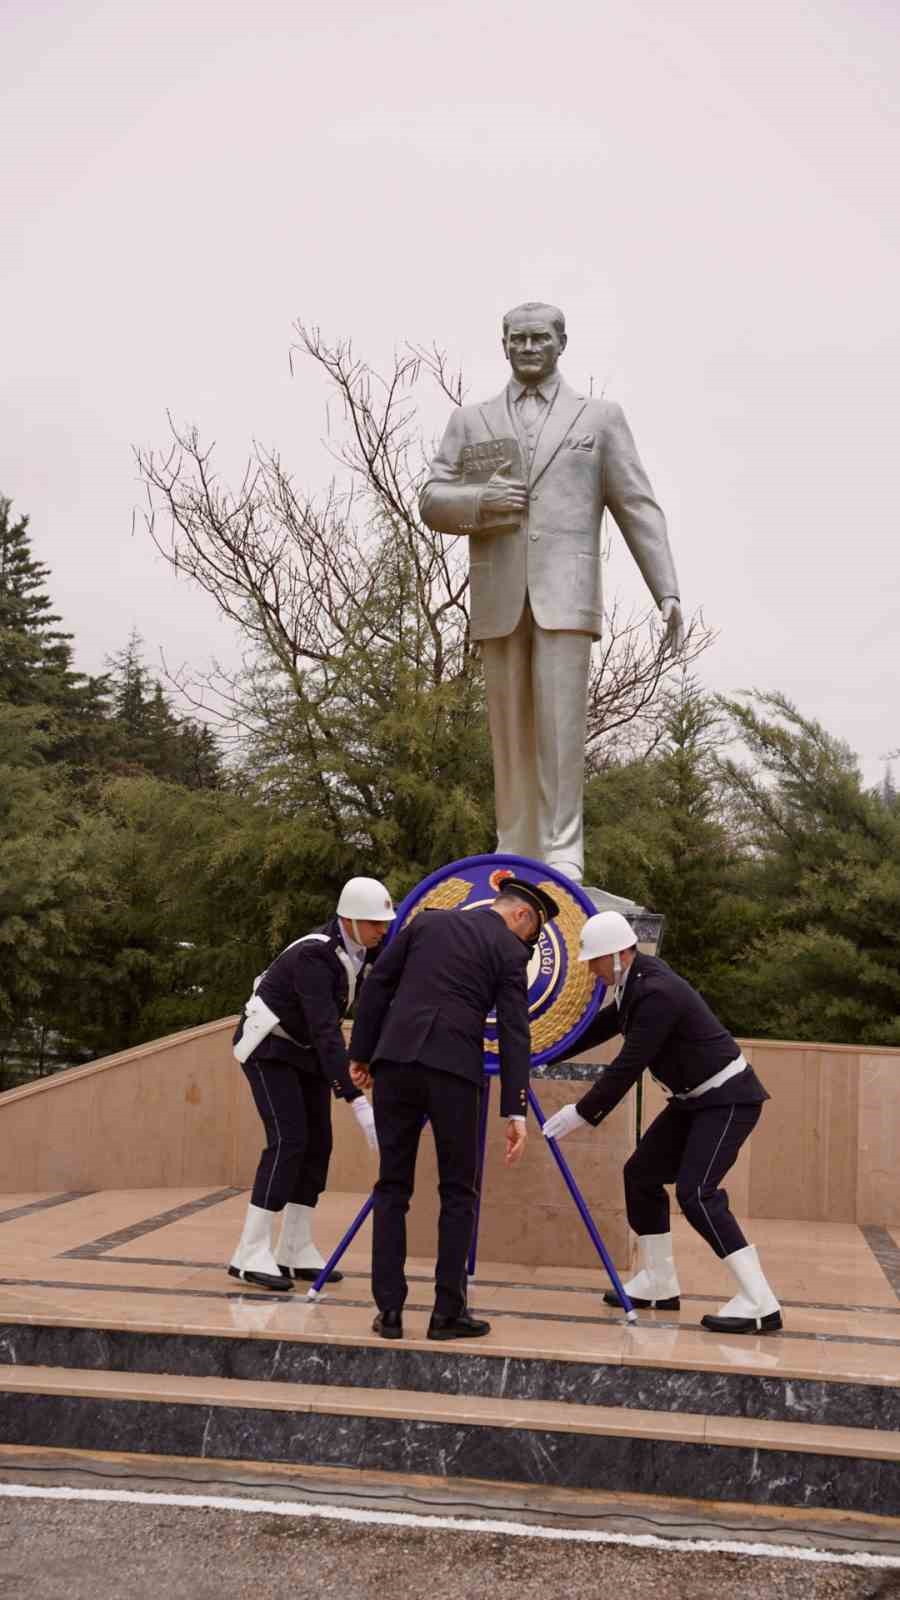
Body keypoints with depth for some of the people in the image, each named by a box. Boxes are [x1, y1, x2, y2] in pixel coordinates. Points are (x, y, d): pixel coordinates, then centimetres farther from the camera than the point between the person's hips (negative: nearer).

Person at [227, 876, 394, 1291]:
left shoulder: (364, 948, -7)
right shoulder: (314, 956, -32)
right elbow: (325, 1031, -38)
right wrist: (357, 1101, -43)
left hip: (305, 1048, 8)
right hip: (269, 1045, -8)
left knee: (317, 1143, 2)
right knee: (288, 1140, -18)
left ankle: (295, 1251, 8)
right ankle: (251, 1254, -15)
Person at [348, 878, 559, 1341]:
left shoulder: (427, 921, 18)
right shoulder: (509, 949, 7)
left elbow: (377, 985, 13)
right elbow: (514, 1034, -1)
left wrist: (360, 1053, 18)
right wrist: (515, 1112, -4)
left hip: (395, 1059, 3)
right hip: (452, 1066, -3)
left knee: (392, 1187, 9)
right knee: (458, 1192, 9)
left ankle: (389, 1310, 6)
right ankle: (448, 1312, 6)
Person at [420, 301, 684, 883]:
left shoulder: (599, 416, 10)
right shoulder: (471, 422, 16)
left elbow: (637, 508, 5)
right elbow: (433, 503, 12)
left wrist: (668, 591, -3)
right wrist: (480, 500, -10)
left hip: (566, 593, -2)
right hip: (499, 596, 2)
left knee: (560, 721, -12)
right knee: (510, 726, 3)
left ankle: (562, 856, -10)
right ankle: (517, 858, 8)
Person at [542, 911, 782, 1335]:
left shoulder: (657, 993, -26)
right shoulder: (637, 980, 4)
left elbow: (627, 1066, -25)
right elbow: (602, 1027, 18)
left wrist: (580, 1114, -18)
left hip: (728, 1098, -10)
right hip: (696, 1098, 10)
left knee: (695, 1192, -20)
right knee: (642, 1173, 12)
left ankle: (759, 1303, -19)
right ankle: (659, 1284, 22)